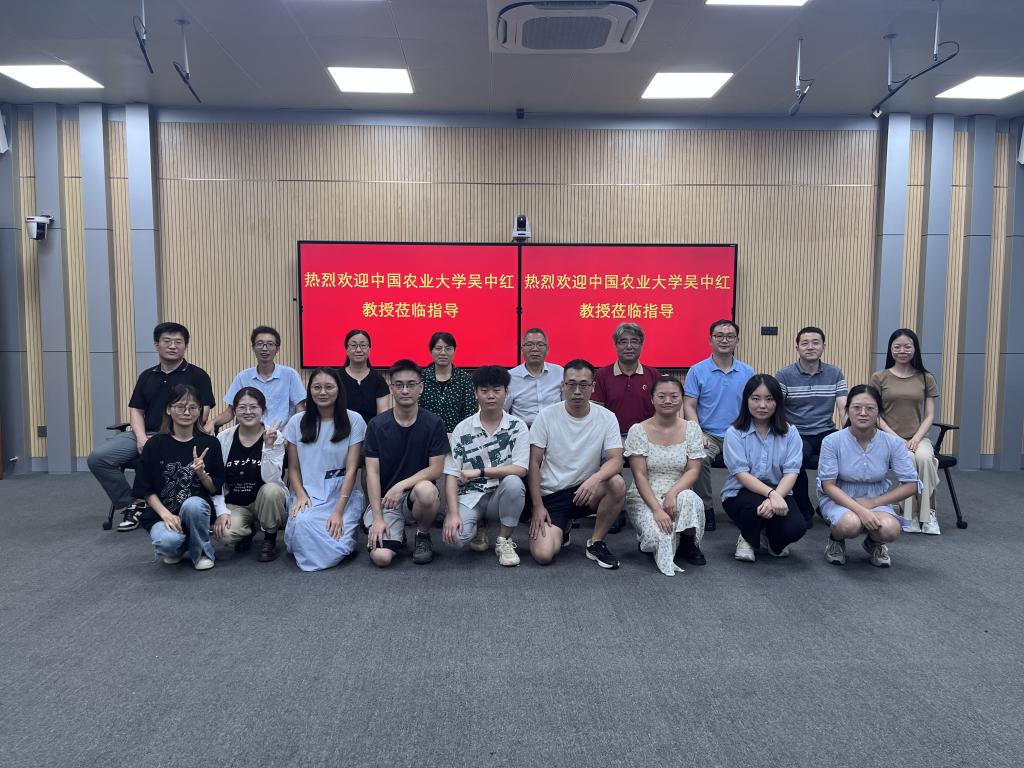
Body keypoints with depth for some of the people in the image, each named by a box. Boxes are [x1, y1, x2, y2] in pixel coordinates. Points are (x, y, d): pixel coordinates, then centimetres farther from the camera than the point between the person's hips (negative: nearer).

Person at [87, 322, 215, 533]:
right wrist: (141, 437, -4)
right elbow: (135, 410, 16)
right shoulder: (147, 376, 18)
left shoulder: (197, 376, 3)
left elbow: (201, 415, -3)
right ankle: (129, 505, 1)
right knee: (98, 458, -14)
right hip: (145, 435, 5)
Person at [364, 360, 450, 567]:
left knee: (426, 490, -36)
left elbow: (435, 470, -7)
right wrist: (377, 518, -12)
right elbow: (372, 472, -5)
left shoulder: (434, 423, -5)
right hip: (384, 499, 0)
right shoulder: (377, 425, -3)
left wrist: (401, 485, -20)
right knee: (381, 557, -23)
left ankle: (423, 536, -3)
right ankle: (397, 535, 15)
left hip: (416, 494, 0)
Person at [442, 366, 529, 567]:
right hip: (470, 495, 0)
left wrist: (480, 471, -17)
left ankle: (504, 541, -8)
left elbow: (521, 469, -15)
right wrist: (453, 513, -17)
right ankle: (479, 526, 12)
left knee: (513, 482, -34)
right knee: (456, 536, -28)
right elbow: (451, 475, -4)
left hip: (502, 494, 0)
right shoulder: (462, 429, -1)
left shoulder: (517, 426, -3)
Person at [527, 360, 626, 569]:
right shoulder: (546, 416, -7)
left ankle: (596, 543, -7)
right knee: (543, 555, -21)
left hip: (586, 490, 1)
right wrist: (538, 506, -9)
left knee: (617, 484, -31)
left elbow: (615, 460, -14)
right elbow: (534, 463, -4)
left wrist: (594, 479, -35)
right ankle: (561, 528, 16)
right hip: (551, 495, -1)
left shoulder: (607, 418, -5)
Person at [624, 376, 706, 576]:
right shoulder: (638, 430, -5)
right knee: (659, 535, -30)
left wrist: (673, 493, -21)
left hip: (679, 493, 2)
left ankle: (688, 544, -6)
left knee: (690, 499, -34)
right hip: (644, 497, -2)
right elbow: (639, 476, -9)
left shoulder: (691, 429, 3)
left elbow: (693, 470, -3)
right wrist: (656, 509, -21)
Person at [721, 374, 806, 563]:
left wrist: (777, 496, -30)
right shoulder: (735, 433, -7)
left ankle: (772, 539, 13)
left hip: (778, 492, 2)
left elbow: (791, 472, -9)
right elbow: (742, 475, -16)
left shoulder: (790, 433, 0)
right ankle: (747, 539, 1)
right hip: (740, 493, -2)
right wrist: (771, 494, -32)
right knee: (758, 506, -37)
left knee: (796, 527, -27)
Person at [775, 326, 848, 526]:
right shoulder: (784, 375, 0)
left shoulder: (835, 374, 9)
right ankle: (804, 510, -9)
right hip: (796, 434, -3)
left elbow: (844, 409, 2)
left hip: (826, 432, 3)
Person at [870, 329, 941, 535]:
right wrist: (896, 438, -12)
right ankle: (911, 515, -17)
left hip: (918, 438, 1)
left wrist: (916, 439, -12)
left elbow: (929, 416, 5)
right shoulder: (879, 378, 4)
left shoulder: (926, 379, 9)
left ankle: (928, 513, -16)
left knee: (924, 457, -32)